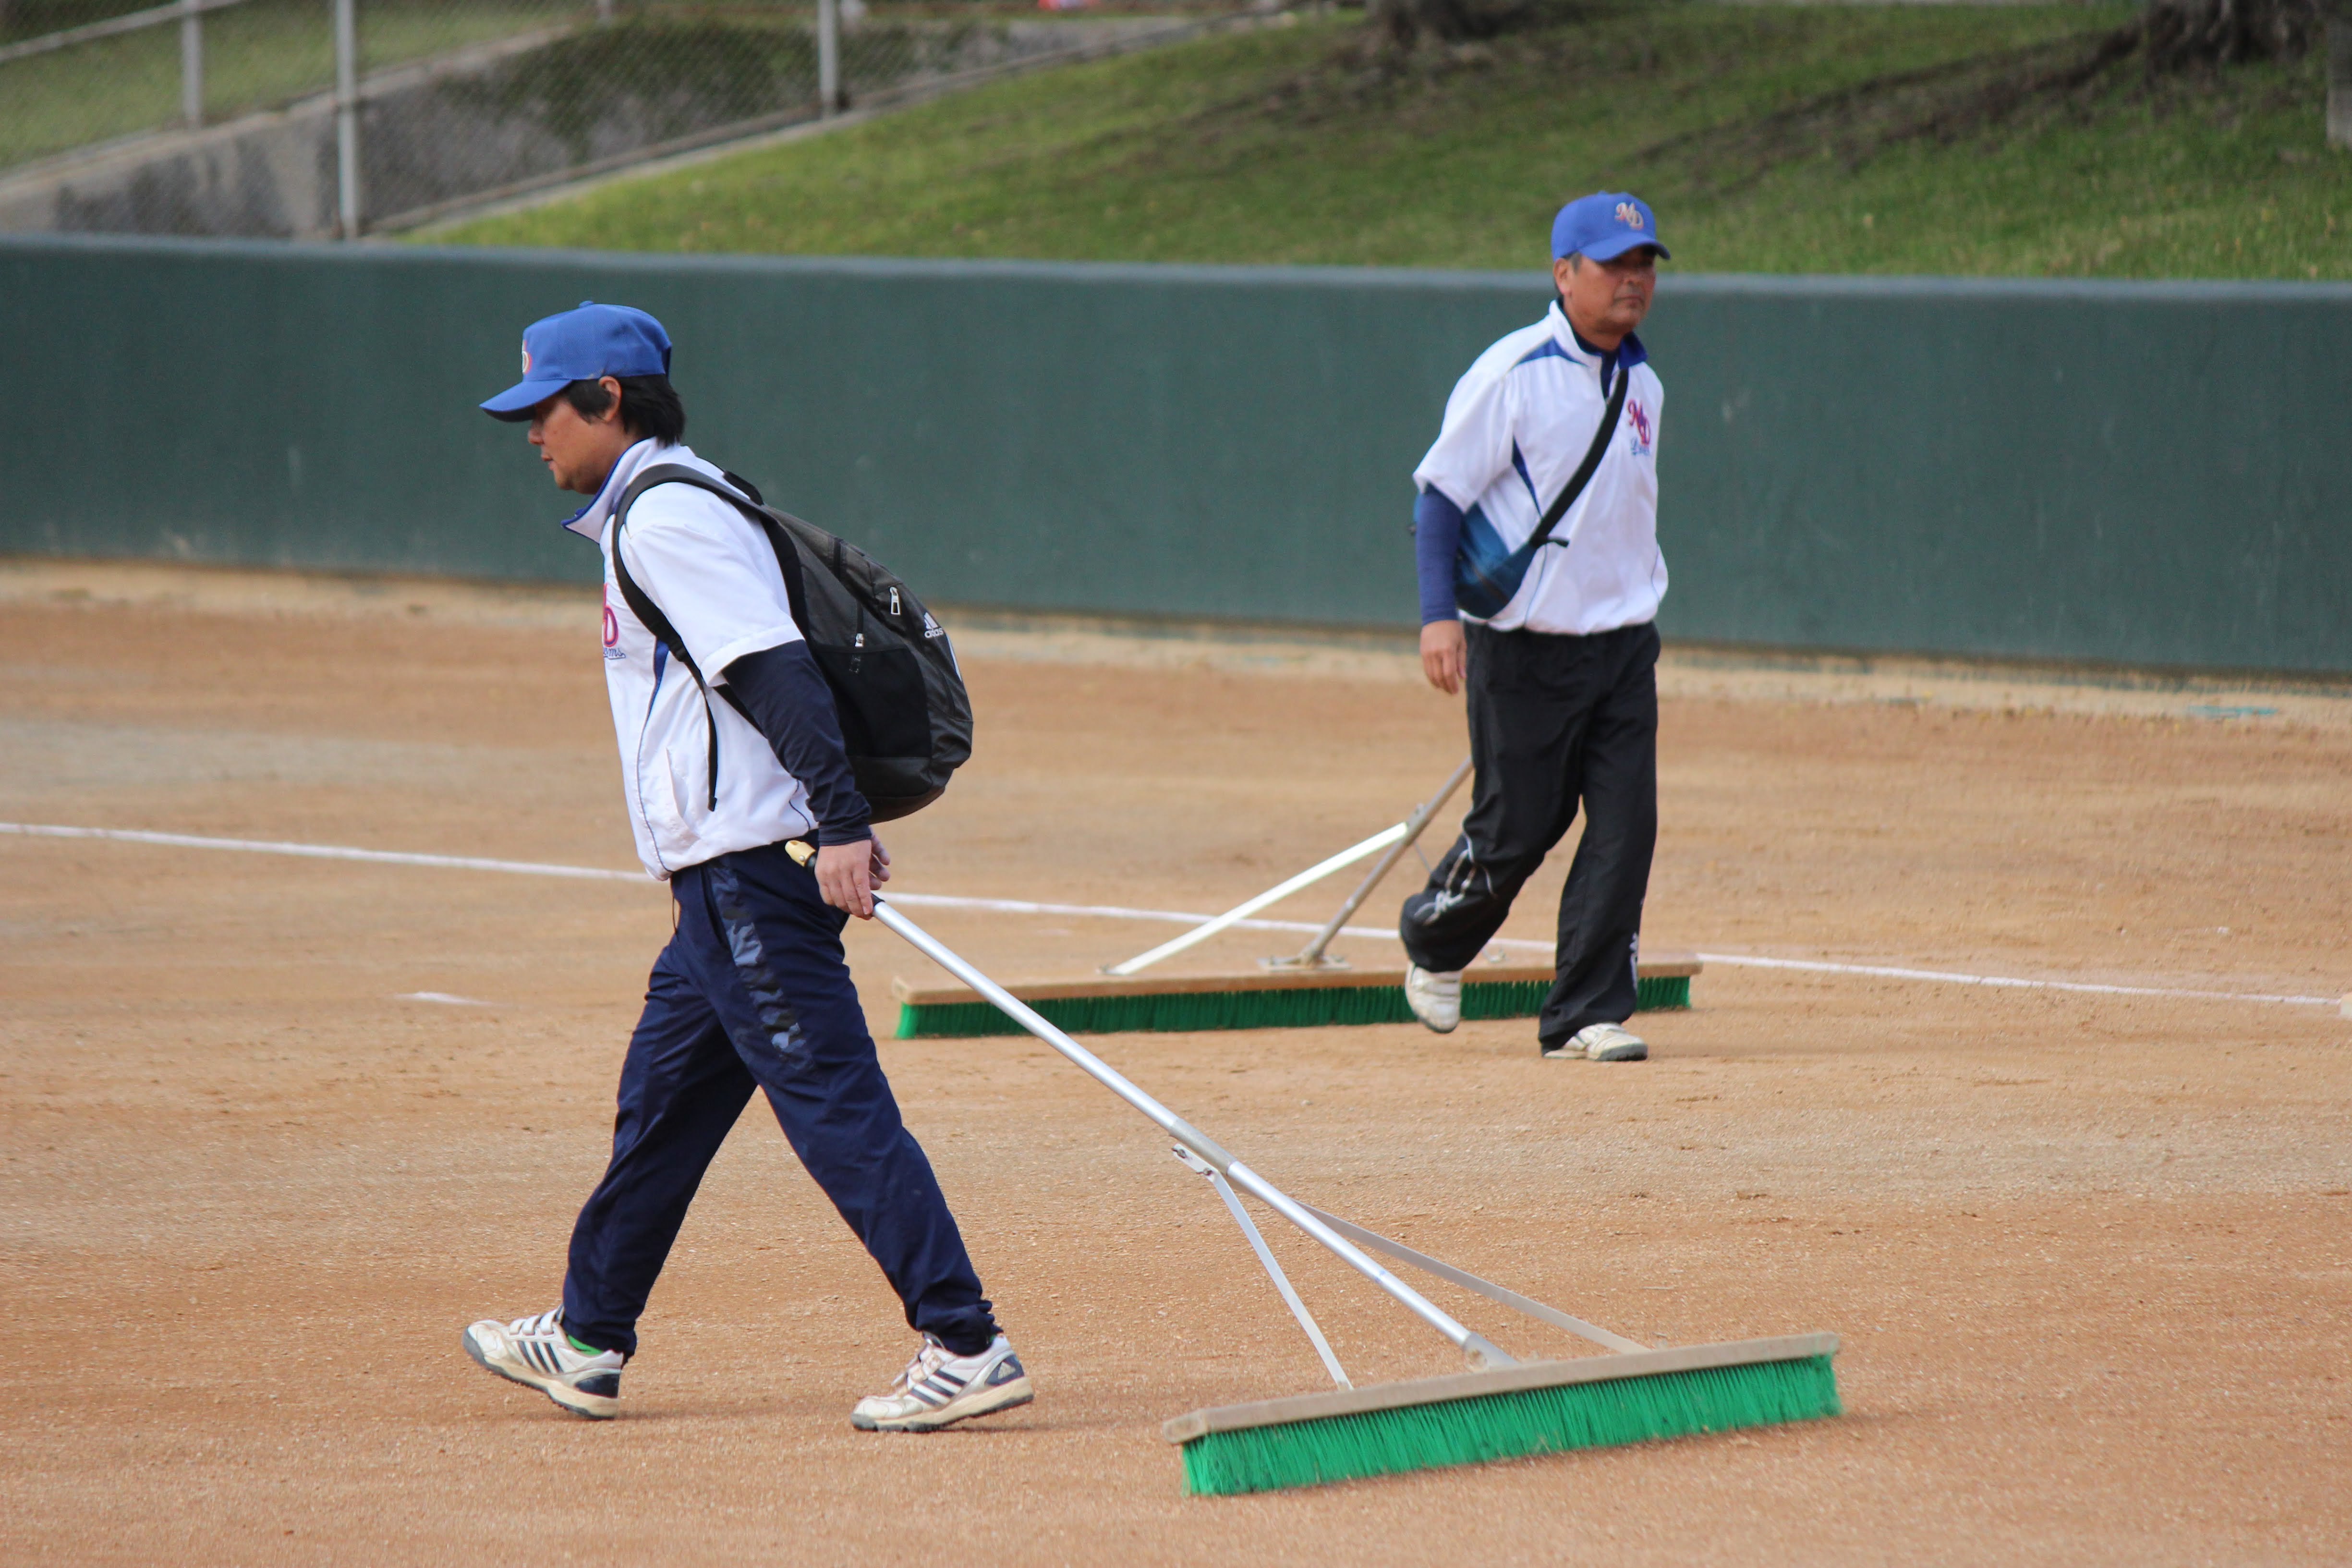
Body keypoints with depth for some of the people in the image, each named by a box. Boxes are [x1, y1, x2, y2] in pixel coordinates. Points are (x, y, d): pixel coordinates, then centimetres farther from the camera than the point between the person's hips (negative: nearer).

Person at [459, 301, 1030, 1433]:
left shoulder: (663, 517, -12)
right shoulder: (663, 508, 21)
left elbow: (777, 671, -23)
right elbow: (757, 674, 23)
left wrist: (838, 825, -30)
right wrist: (834, 830, 21)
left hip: (751, 868, -11)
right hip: (724, 873, 11)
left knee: (835, 1103, -12)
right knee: (662, 1097, 19)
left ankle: (965, 1347, -15)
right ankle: (588, 1342, 31)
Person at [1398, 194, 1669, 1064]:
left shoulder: (1642, 384, 10)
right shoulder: (1512, 374, -11)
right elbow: (1442, 492, -11)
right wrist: (1438, 615, -20)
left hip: (1624, 644, 6)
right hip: (1526, 644, -6)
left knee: (1626, 826, -5)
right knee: (1517, 828, 1)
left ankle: (1587, 1014, 0)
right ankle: (1434, 941, 31)